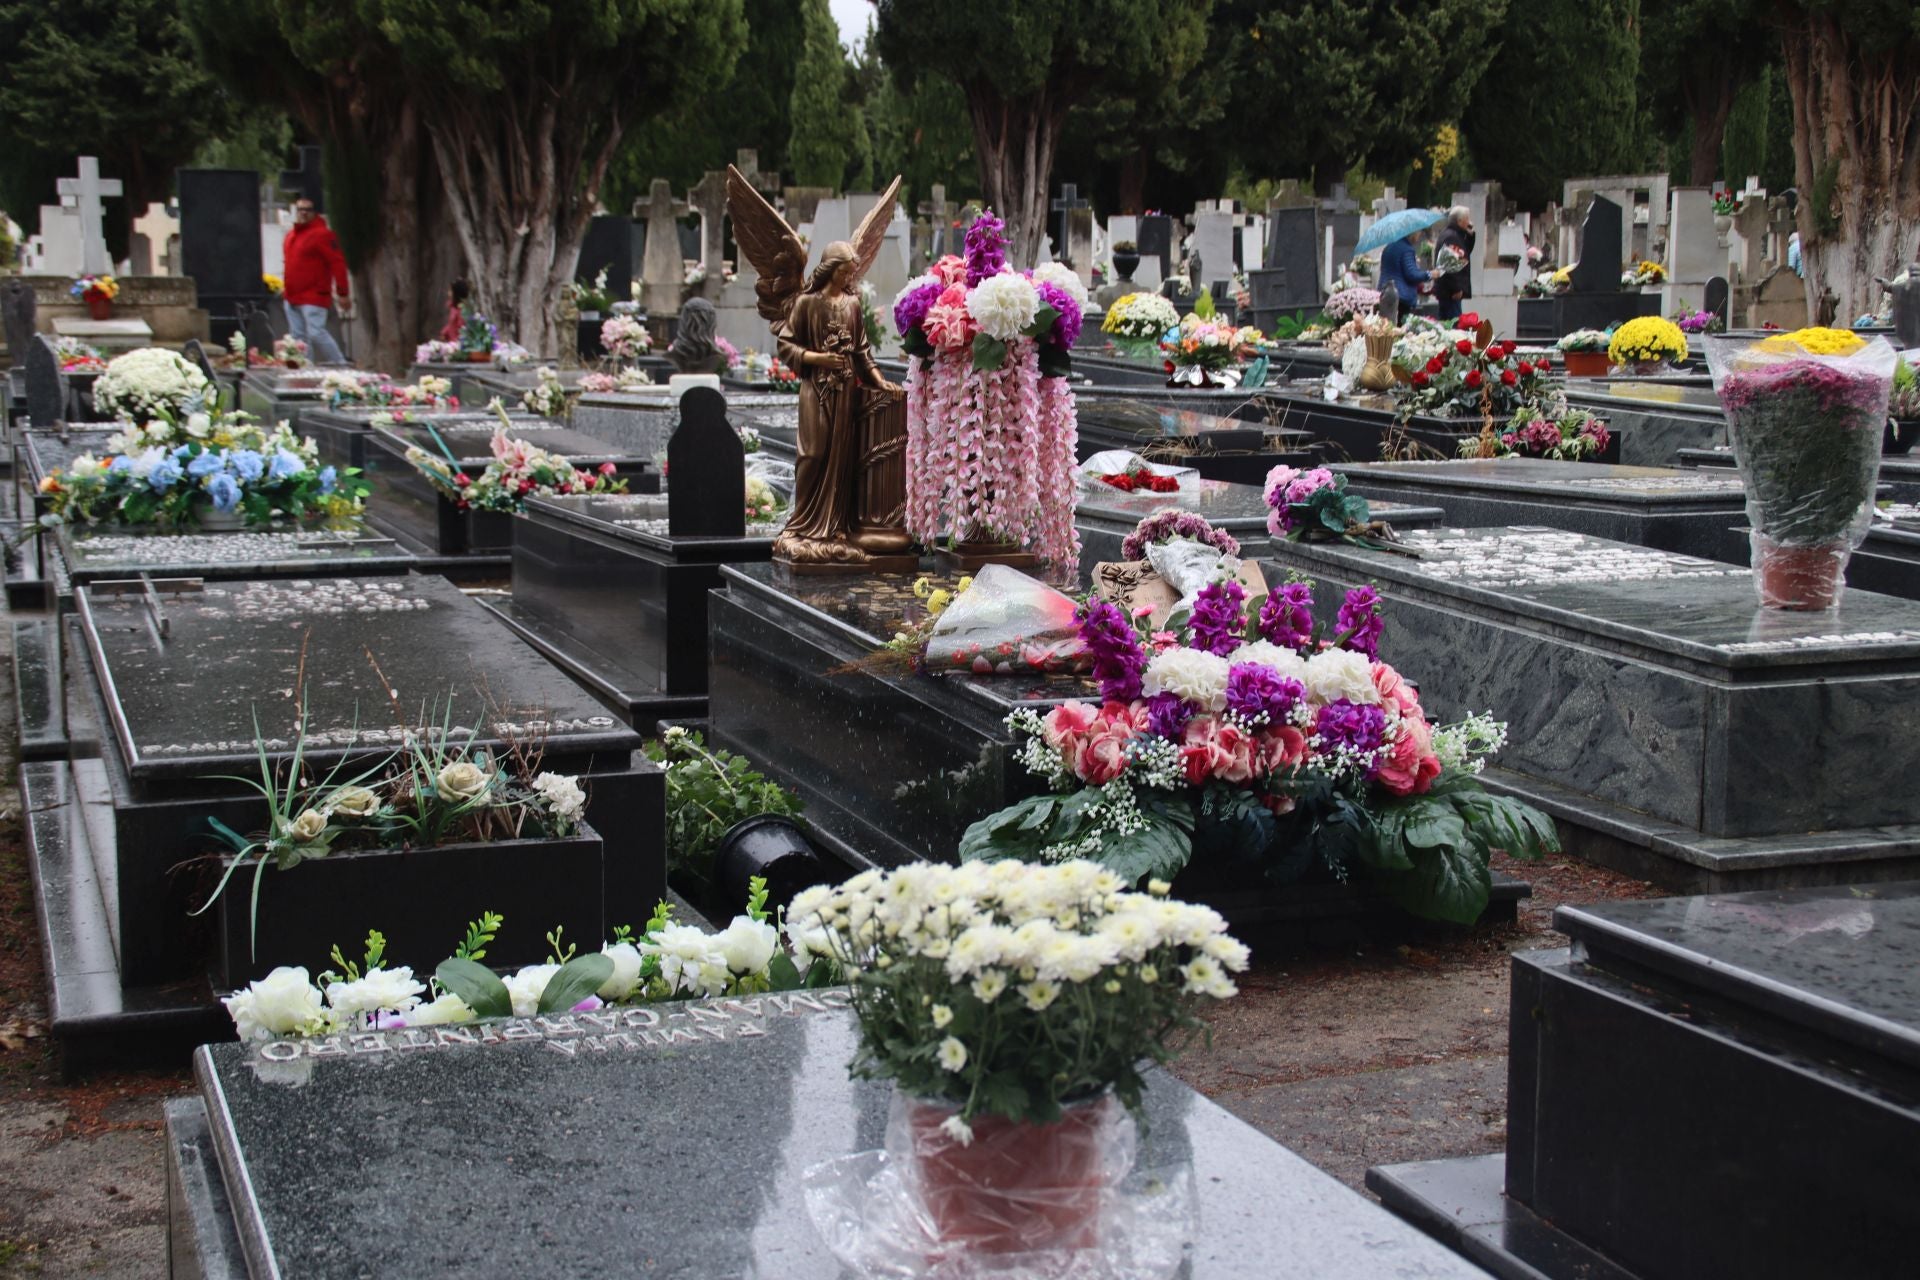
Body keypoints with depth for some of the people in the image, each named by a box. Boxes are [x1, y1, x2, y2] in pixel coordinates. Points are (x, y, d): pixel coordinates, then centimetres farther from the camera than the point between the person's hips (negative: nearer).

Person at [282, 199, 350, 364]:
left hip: (313, 297, -8)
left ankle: (341, 366, -5)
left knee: (316, 333, -15)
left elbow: (337, 263, -14)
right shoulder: (291, 234, 15)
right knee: (297, 336, 7)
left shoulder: (322, 234, -10)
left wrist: (342, 294, -18)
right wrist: (285, 286, 21)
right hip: (291, 297, 8)